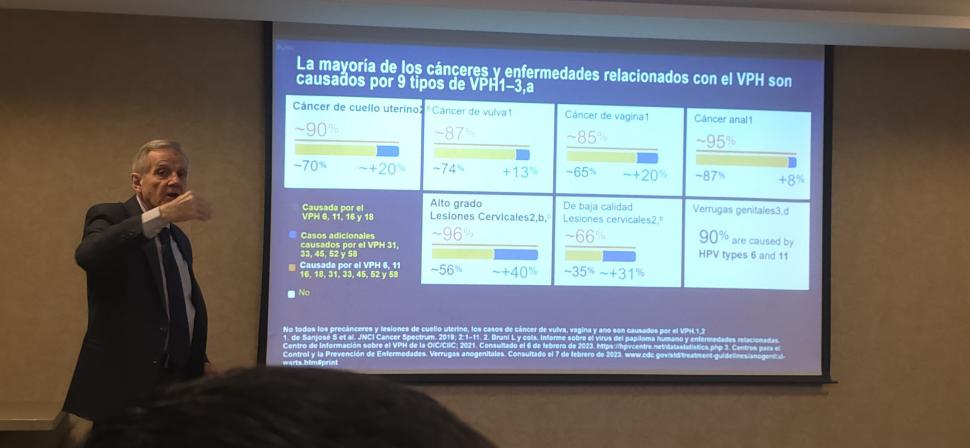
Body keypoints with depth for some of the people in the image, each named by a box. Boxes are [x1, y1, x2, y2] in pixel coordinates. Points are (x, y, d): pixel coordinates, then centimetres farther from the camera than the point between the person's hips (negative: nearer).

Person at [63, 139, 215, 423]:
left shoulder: (180, 240, 18)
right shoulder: (109, 216, -3)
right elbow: (88, 255, -27)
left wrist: (200, 361, 8)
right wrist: (162, 214, -34)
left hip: (179, 382, 6)